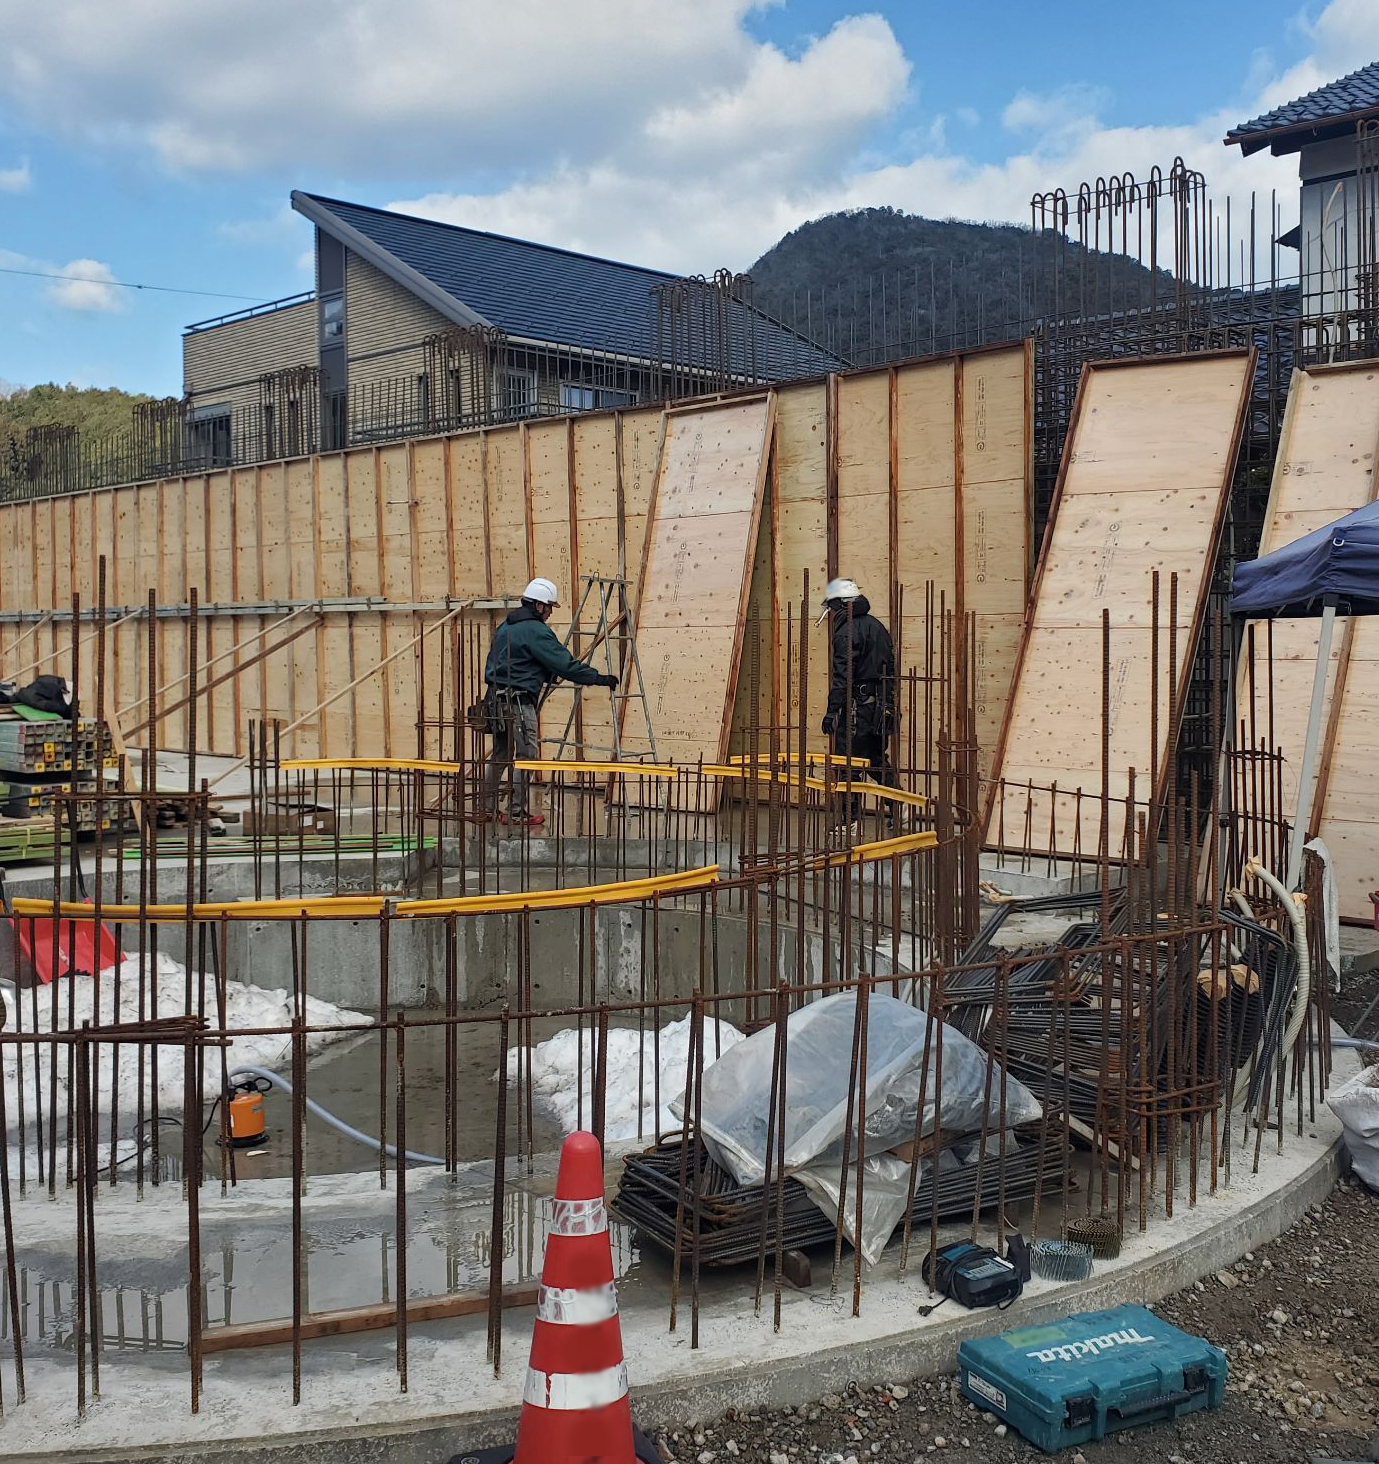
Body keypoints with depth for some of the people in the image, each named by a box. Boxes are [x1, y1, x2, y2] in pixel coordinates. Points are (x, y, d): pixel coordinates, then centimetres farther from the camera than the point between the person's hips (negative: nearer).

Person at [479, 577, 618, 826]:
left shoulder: (506, 626, 16)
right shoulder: (536, 630, -13)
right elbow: (565, 663, -14)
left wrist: (552, 676, 23)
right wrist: (599, 678, -7)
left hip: (496, 698, 9)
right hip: (518, 701, -9)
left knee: (500, 753, 17)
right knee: (526, 755, -1)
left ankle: (487, 808, 21)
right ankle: (516, 813, 2)